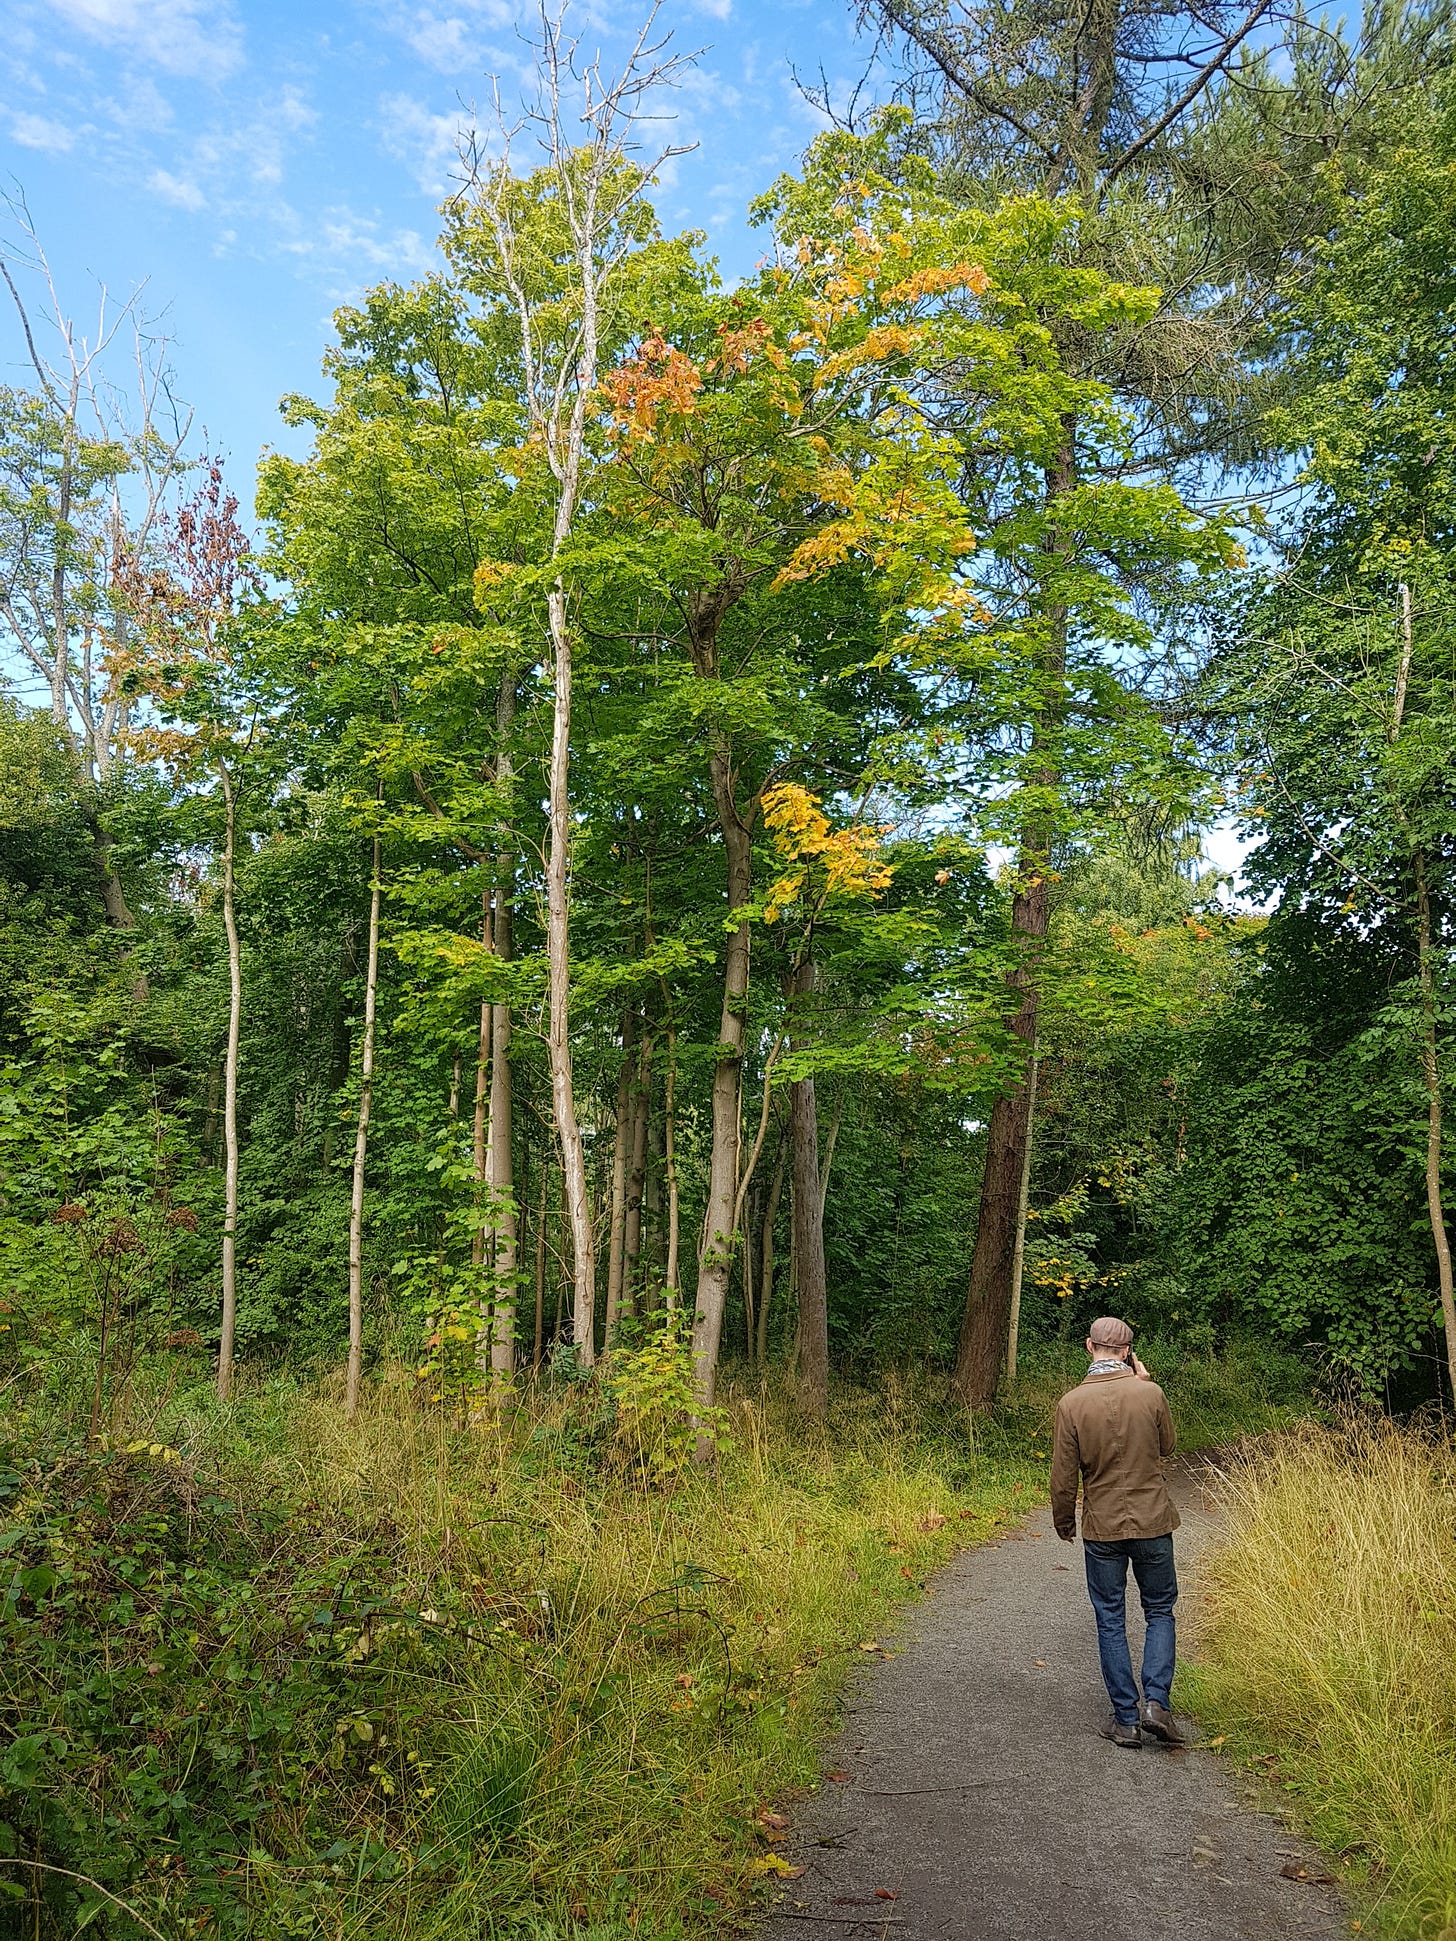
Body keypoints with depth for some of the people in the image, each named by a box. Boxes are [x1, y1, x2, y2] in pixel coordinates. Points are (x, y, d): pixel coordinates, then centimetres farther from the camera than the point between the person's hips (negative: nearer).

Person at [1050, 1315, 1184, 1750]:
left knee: (1110, 1621, 10)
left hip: (1102, 1528, 0)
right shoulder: (1151, 1393, -10)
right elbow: (1166, 1448, 9)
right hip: (1152, 1522, 1)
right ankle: (1155, 1701, 4)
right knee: (1160, 1610, 17)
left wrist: (1063, 1523, 11)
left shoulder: (1071, 1403, -11)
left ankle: (1126, 1720, 13)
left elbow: (1063, 1477, -7)